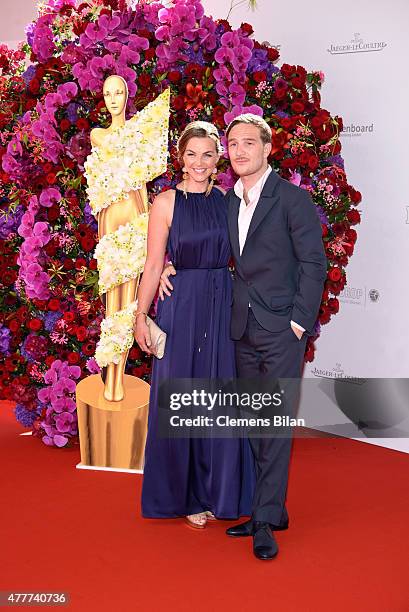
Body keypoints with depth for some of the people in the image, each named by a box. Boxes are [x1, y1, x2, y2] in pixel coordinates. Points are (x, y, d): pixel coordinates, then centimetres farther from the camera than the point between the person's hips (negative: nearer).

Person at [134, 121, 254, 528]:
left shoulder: (226, 200, 7)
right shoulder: (166, 202, -4)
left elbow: (235, 255, 12)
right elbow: (153, 265, -4)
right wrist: (140, 316, -6)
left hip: (223, 305, 4)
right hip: (182, 307, -3)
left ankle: (217, 490, 25)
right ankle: (185, 495, 23)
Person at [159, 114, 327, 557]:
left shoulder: (293, 199, -7)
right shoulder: (228, 201, 12)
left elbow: (314, 264, -8)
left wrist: (299, 321, -13)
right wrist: (173, 265, 6)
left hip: (282, 327, -6)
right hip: (242, 328, 7)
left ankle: (266, 521, 3)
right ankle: (271, 509, 23)